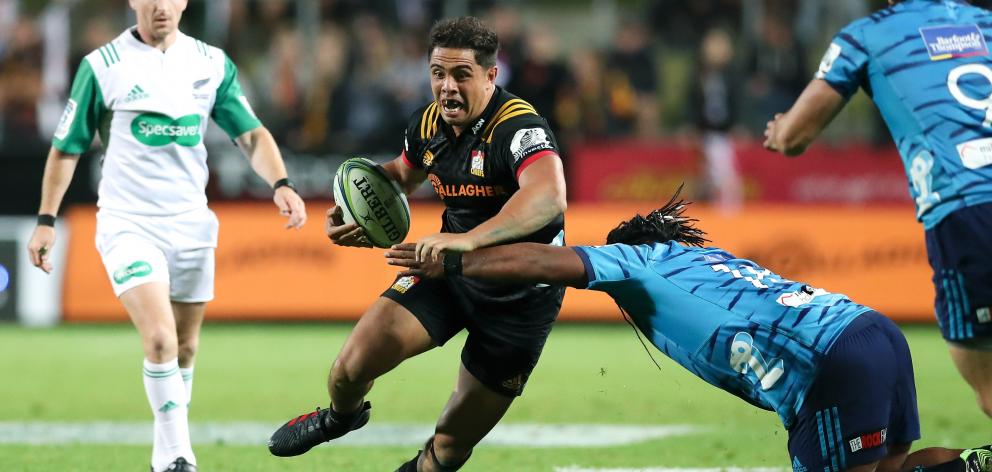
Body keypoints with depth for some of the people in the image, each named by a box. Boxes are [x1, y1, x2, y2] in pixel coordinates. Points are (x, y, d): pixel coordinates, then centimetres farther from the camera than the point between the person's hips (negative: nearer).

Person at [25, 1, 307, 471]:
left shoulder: (212, 64, 4)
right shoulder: (102, 66, -4)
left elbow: (251, 135, 8)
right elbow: (66, 147, 4)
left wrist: (280, 183, -10)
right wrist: (46, 220, 2)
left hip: (190, 223, 4)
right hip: (128, 224, -4)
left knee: (185, 348, 9)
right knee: (159, 338, -20)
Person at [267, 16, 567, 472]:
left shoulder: (517, 127, -27)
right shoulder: (427, 124, -4)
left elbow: (549, 196, -49)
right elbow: (403, 171, 21)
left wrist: (469, 238, -61)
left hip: (521, 294, -5)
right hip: (449, 269, 5)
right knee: (354, 363, -10)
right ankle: (339, 417, 26)